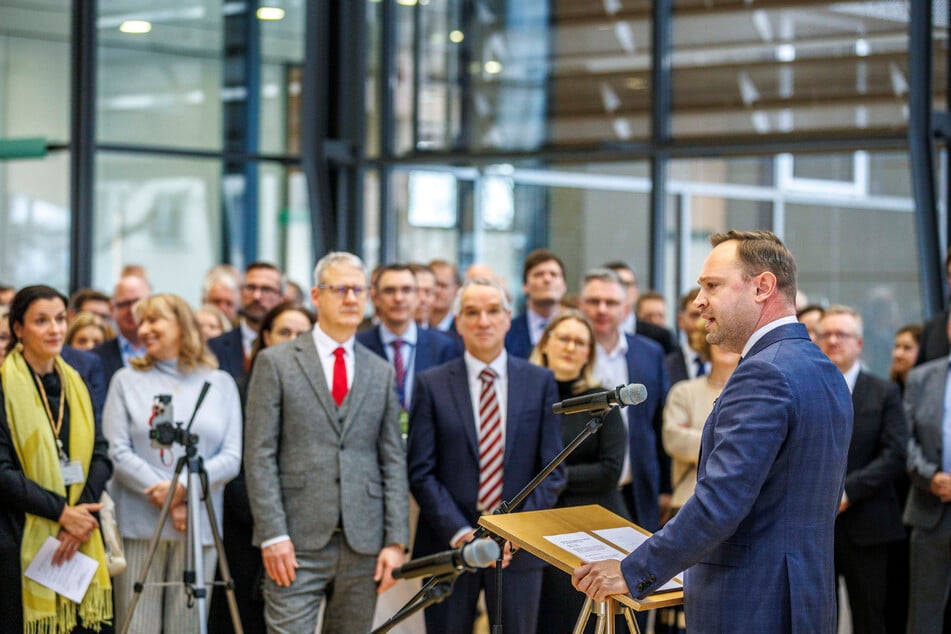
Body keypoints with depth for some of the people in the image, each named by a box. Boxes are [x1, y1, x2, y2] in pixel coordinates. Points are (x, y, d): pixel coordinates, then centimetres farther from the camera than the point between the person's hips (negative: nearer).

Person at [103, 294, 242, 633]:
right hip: (139, 527, -1)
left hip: (199, 528, 1)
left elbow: (232, 458, 2)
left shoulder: (221, 383, 11)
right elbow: (118, 451, -1)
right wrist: (165, 499, -12)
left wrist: (183, 486, -14)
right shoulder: (127, 380, 10)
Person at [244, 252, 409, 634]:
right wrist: (273, 535, -11)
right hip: (297, 543, -3)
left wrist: (396, 541, 2)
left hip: (363, 543, 4)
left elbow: (393, 461, 11)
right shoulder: (276, 363, 3)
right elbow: (260, 456, -2)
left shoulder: (381, 373, 13)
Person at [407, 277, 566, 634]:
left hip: (518, 548, 1)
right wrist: (460, 533, -12)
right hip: (449, 546, 0)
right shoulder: (432, 385, 3)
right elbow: (421, 472, -1)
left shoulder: (540, 382, 6)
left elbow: (553, 471, 3)